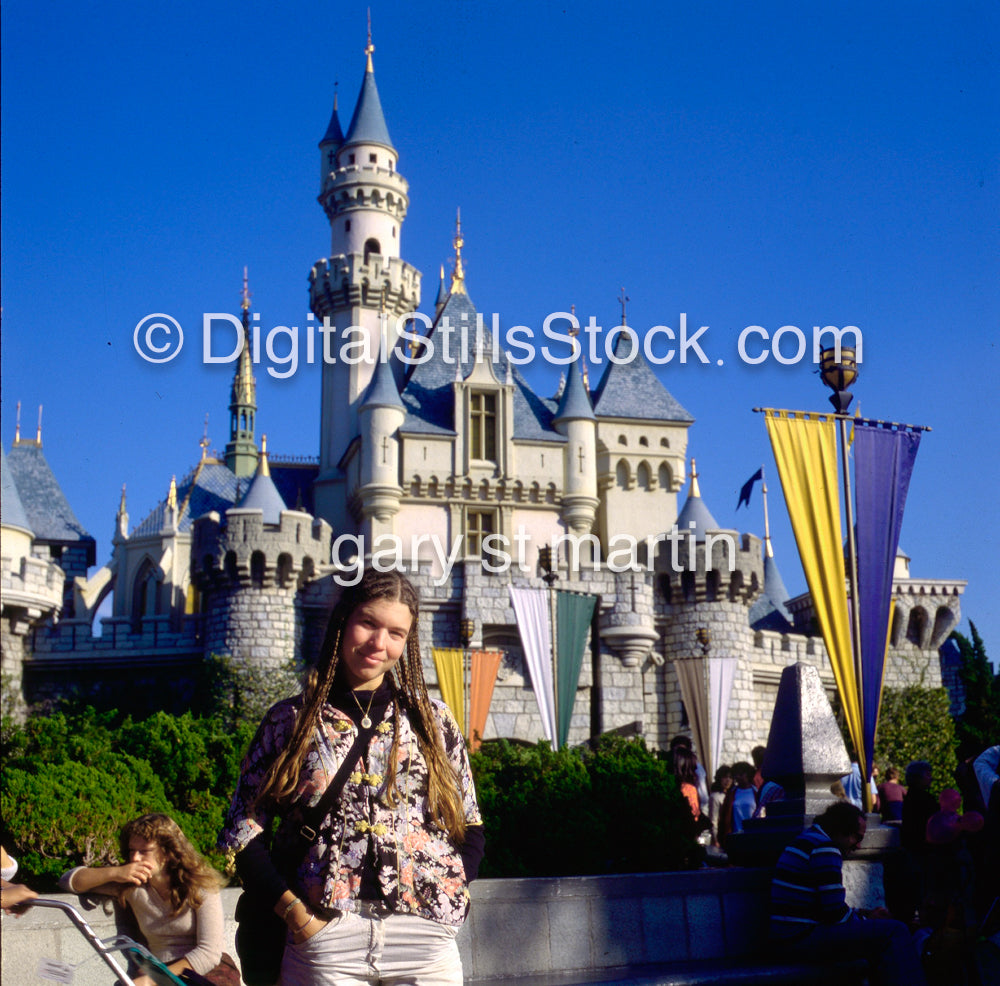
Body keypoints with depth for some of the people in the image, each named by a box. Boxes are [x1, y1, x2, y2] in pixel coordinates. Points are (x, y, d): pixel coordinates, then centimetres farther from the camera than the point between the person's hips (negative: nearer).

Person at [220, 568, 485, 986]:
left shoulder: (433, 720, 10)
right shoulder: (290, 720, 6)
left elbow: (470, 828, 12)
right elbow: (242, 832, 3)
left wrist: (445, 903, -3)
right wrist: (293, 912, -8)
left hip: (426, 938, 1)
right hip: (323, 935, -1)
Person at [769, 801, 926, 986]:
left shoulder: (807, 841, 20)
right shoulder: (825, 848, -13)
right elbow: (836, 913, -16)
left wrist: (866, 914, 15)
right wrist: (866, 919, 1)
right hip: (804, 937, -11)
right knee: (895, 931, -15)